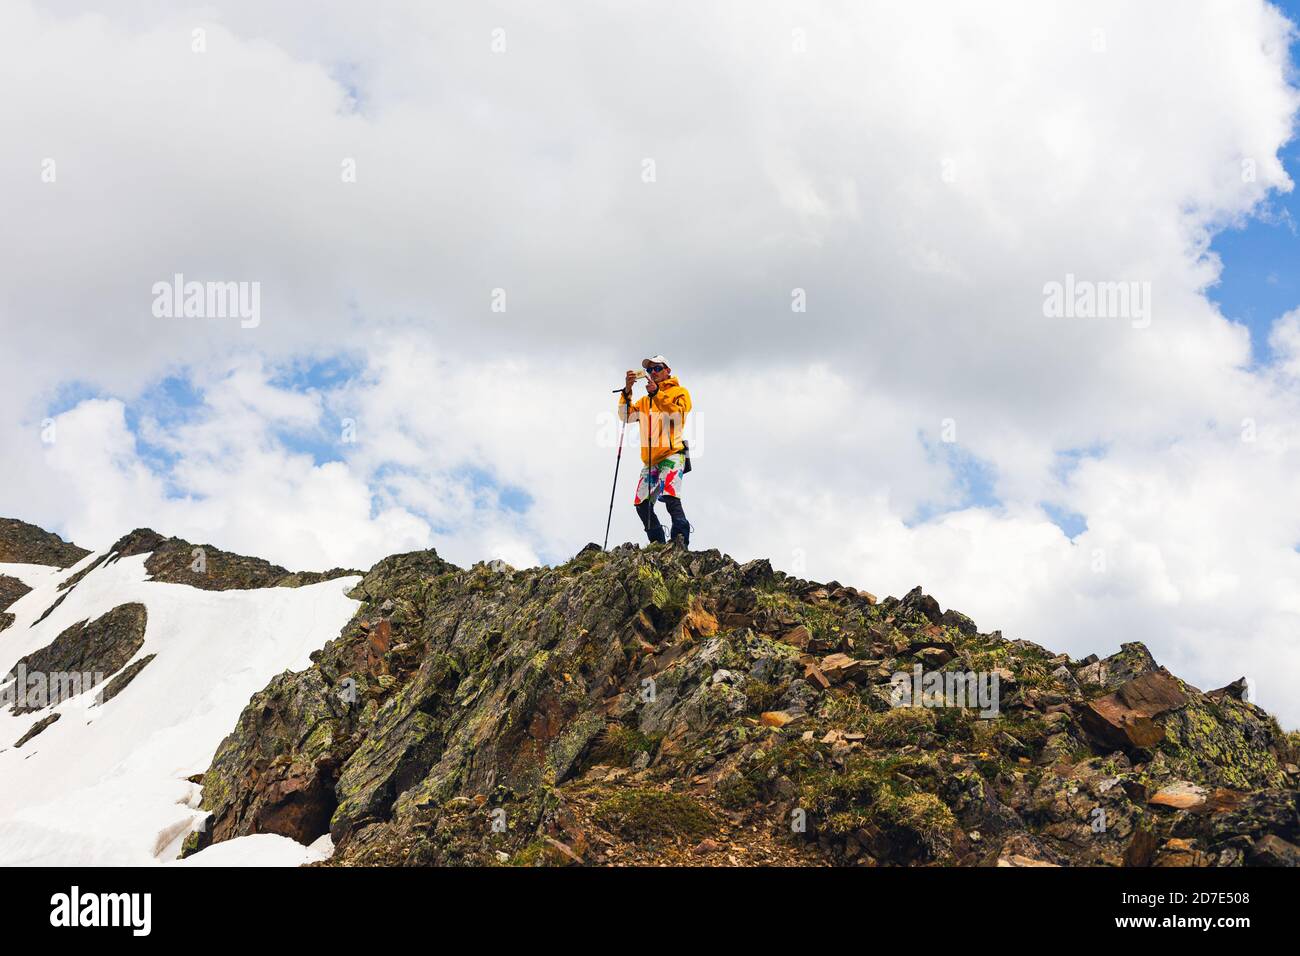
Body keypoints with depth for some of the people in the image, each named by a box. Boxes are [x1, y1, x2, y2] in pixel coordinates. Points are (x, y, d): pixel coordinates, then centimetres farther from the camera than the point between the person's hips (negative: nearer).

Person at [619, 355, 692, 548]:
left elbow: (678, 415, -10)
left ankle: (681, 540, -30)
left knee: (670, 496, -26)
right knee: (642, 504, -2)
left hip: (672, 454, -6)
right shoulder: (645, 400, 25)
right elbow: (626, 416, 11)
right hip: (650, 460, 6)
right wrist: (627, 390, -2)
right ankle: (658, 545, 4)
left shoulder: (679, 392, 9)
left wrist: (657, 394, -15)